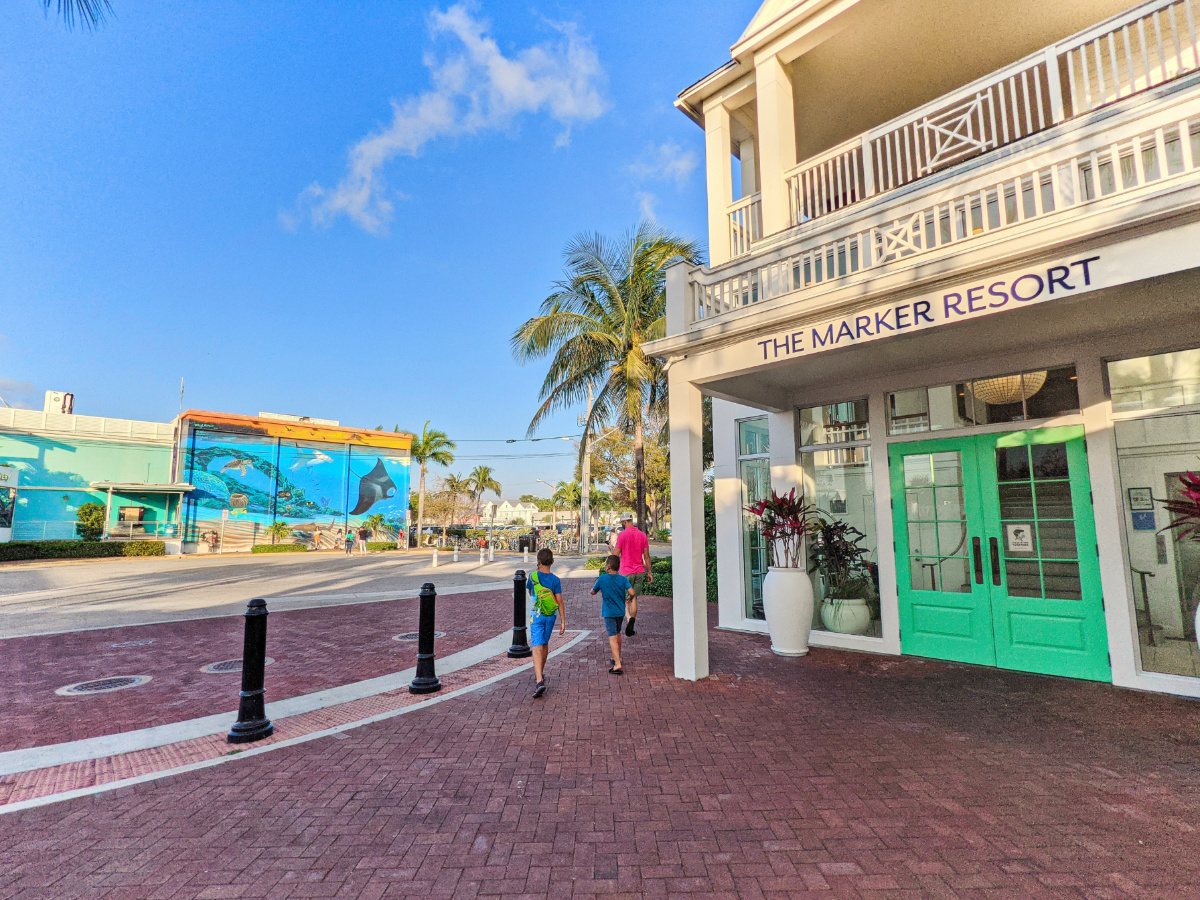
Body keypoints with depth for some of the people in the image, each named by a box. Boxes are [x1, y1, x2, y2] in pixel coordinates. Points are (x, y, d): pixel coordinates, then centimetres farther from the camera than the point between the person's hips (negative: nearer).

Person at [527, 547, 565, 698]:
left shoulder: (533, 576, -8)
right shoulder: (555, 580, -6)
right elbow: (559, 602, -8)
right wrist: (563, 621, -4)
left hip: (536, 617, -3)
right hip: (550, 617, 3)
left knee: (537, 648, -9)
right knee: (545, 644, 22)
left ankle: (539, 681, -23)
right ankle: (540, 673, 39)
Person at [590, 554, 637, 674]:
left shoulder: (602, 579, -11)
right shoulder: (623, 579, -6)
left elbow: (593, 592, 2)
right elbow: (632, 593, -16)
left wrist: (596, 584, 20)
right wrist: (630, 599, 5)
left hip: (609, 612, -4)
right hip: (620, 611, 4)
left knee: (612, 637, -6)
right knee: (618, 634, 23)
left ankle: (617, 664, -16)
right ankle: (617, 657, 38)